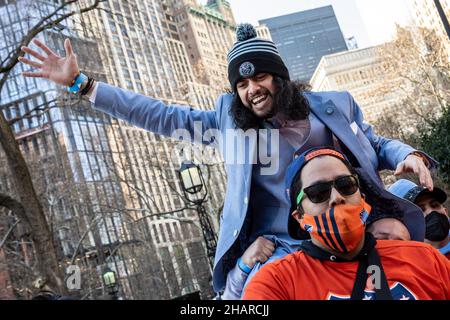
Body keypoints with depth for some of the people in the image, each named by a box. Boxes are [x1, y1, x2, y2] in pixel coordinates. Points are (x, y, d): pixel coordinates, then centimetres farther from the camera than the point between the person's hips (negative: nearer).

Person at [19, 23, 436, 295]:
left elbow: (375, 145, 20)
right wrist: (80, 83, 8)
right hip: (276, 248, -1)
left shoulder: (332, 106, 10)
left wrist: (409, 154, -4)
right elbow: (160, 116, 10)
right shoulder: (230, 119, 10)